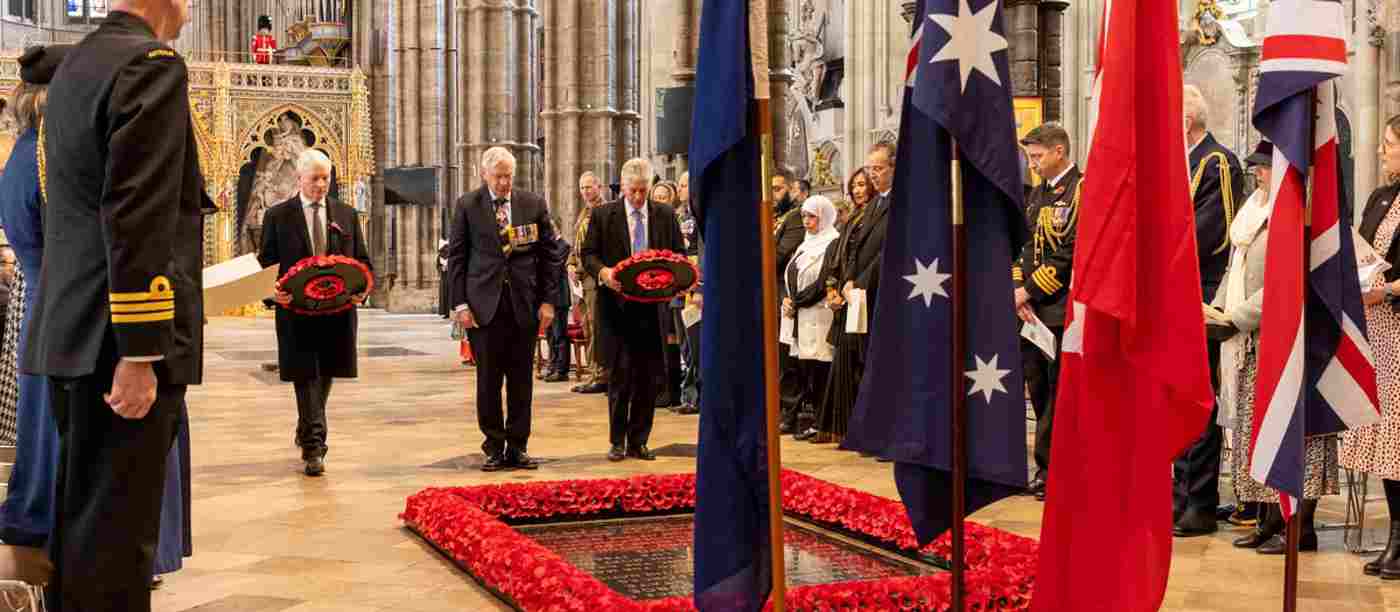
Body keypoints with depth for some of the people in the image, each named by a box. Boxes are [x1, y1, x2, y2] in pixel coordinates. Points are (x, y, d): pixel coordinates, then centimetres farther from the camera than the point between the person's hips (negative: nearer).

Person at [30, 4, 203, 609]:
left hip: (69, 333, 10)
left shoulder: (73, 67, 18)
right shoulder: (151, 62, -12)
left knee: (80, 514, 18)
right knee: (114, 529, -4)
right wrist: (140, 351, -21)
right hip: (120, 339, -9)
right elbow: (137, 216, -20)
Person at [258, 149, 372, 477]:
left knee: (324, 377, 13)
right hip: (297, 310, -3)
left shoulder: (347, 215, 10)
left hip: (338, 311, 3)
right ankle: (314, 445, -5)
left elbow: (362, 261, 11)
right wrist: (274, 291, -16)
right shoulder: (278, 216, 3)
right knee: (306, 378, -5)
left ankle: (307, 433, 33)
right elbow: (266, 262, 2)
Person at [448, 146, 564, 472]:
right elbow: (456, 257, 3)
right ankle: (494, 447, 14)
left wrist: (548, 300, 0)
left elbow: (550, 254, 7)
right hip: (484, 305, -1)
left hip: (525, 304, 1)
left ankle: (517, 447, 15)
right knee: (488, 380, 3)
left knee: (521, 380, 6)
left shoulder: (534, 205, 5)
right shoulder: (467, 206, 2)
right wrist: (460, 304, -5)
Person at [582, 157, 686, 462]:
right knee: (622, 373, -5)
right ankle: (617, 441, 8)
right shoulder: (604, 215, 4)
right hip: (617, 305, -2)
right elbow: (589, 253, 4)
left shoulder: (665, 215, 10)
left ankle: (638, 441, 15)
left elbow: (679, 253, 13)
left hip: (652, 304, 2)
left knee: (648, 376, 4)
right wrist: (603, 272, -16)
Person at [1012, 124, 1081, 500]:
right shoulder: (1039, 193, 17)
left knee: (1058, 392, -2)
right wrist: (1019, 291, -1)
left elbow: (1071, 254, -16)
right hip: (1032, 312, 8)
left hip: (1061, 310, -8)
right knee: (1038, 388, 12)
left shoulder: (1081, 190, -9)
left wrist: (1029, 290, -12)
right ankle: (1049, 469, 22)